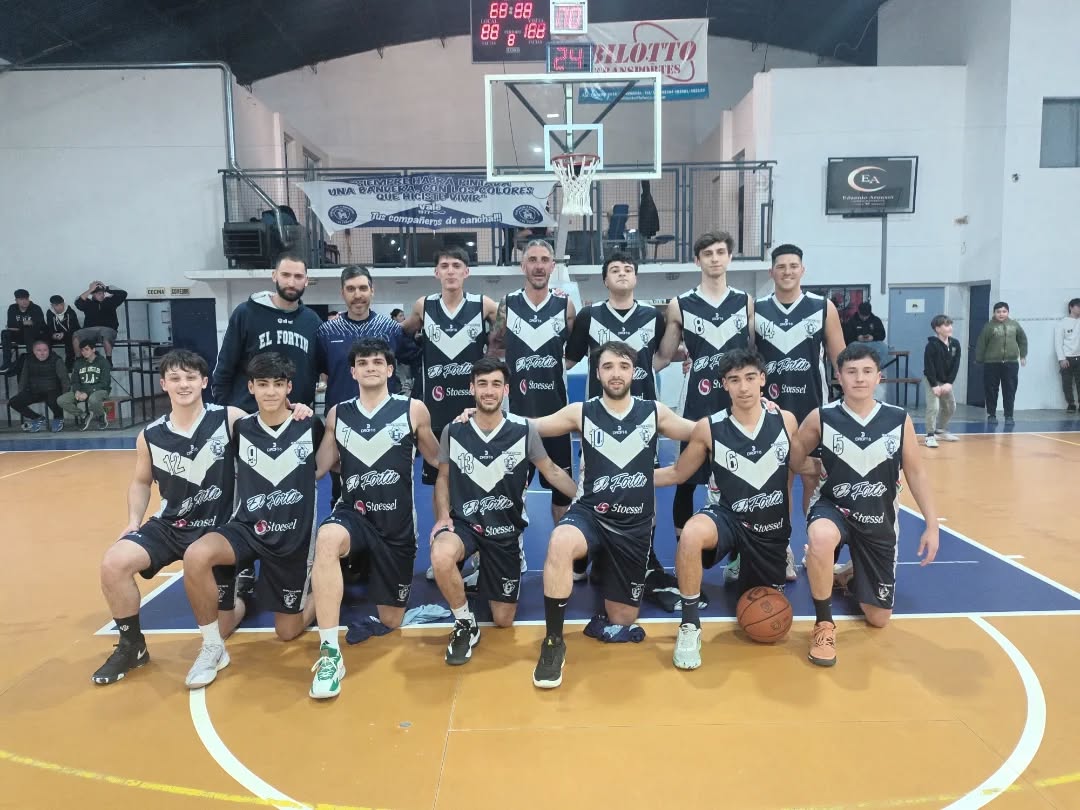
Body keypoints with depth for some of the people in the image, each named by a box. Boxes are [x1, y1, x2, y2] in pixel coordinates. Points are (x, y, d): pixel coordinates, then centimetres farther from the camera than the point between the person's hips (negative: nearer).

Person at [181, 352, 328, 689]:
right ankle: (213, 648, -11)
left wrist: (304, 481, 3)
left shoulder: (310, 428, -8)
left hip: (293, 537, -1)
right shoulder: (240, 429, -5)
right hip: (247, 528, 1)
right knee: (196, 555, -31)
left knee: (287, 631, 6)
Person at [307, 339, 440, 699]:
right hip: (352, 513, 1)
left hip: (397, 522, 0)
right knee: (327, 539, -39)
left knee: (391, 622, 9)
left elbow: (437, 458, 8)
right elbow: (319, 467, 12)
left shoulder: (413, 409, -1)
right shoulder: (338, 414, 6)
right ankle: (330, 653, -31)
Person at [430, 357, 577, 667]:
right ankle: (465, 624, -9)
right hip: (464, 522, 0)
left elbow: (552, 472, 3)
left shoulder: (524, 430, -8)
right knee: (441, 556, -38)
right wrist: (442, 517, -8)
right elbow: (443, 478, 6)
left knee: (503, 621, 6)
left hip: (506, 529, 1)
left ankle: (484, 581, 42)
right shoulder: (453, 431, -5)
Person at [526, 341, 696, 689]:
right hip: (589, 513, -1)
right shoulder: (581, 412, -2)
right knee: (560, 543, -39)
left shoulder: (654, 412, 2)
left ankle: (608, 584, 45)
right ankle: (554, 643, -21)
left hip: (634, 525, 2)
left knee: (620, 624, 7)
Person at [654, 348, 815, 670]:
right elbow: (677, 474, -2)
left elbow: (801, 465, 10)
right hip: (727, 517, -3)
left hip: (772, 527, 3)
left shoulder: (785, 420, -8)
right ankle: (690, 625, -18)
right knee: (692, 534, -38)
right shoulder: (708, 428, -14)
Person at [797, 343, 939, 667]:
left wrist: (932, 525, -2)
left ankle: (847, 574, 46)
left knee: (878, 618, 10)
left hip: (879, 520, 3)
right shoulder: (821, 417, -13)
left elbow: (916, 474, 0)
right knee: (821, 538, -43)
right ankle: (824, 624, -17)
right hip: (832, 508, -2)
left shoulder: (899, 420, -7)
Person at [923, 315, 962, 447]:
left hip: (946, 382, 7)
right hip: (933, 381, -6)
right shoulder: (932, 345, -18)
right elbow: (928, 366, -19)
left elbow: (956, 365, -2)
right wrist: (934, 385, -21)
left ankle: (940, 431, 34)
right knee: (933, 407, -16)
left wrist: (949, 383, -11)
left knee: (951, 407, 15)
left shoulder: (955, 344, -3)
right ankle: (930, 436, -8)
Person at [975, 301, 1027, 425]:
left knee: (1009, 391, 3)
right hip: (992, 363, -2)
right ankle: (991, 415, 16)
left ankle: (1009, 416, 11)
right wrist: (978, 360, -4)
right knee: (991, 391, 4)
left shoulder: (1014, 324, 6)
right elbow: (981, 344, -3)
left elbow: (1022, 339, 17)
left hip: (1011, 363, 2)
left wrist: (1023, 355, 14)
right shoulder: (989, 326, -4)